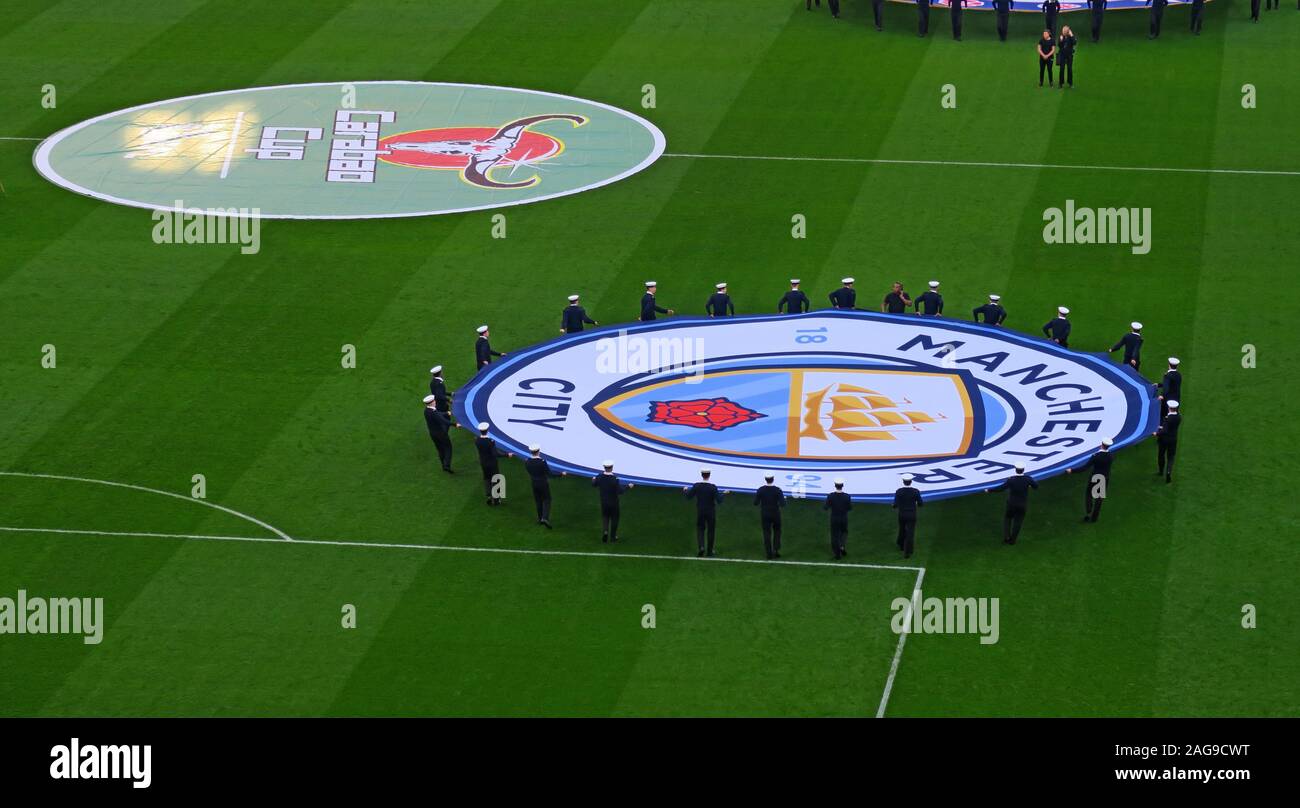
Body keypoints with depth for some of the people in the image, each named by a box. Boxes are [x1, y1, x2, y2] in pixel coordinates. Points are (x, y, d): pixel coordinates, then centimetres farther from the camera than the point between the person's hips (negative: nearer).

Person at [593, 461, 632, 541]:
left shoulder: (599, 477, -12)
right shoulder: (615, 478, -25)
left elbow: (594, 485, 7)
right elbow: (620, 491, -24)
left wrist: (593, 480, 29)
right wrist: (628, 486, -11)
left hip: (604, 502, 3)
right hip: (614, 503, -3)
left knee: (605, 517, 18)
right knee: (614, 518, 15)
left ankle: (605, 531, -7)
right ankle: (613, 536, 22)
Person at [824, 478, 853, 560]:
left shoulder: (831, 496, -17)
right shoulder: (847, 496, -16)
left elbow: (825, 508, -12)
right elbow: (850, 508, -6)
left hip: (834, 519, 0)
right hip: (844, 519, 0)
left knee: (835, 535, 11)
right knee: (844, 532, 26)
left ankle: (837, 554, 14)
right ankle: (842, 546, 4)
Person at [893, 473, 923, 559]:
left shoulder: (898, 492, -15)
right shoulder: (916, 491, -15)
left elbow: (896, 505, -15)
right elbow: (920, 504, -7)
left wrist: (894, 506, 11)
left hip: (902, 515, 2)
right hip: (912, 516, -2)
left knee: (902, 530, 27)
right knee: (910, 534, 3)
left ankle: (901, 545, 48)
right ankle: (907, 552, -2)